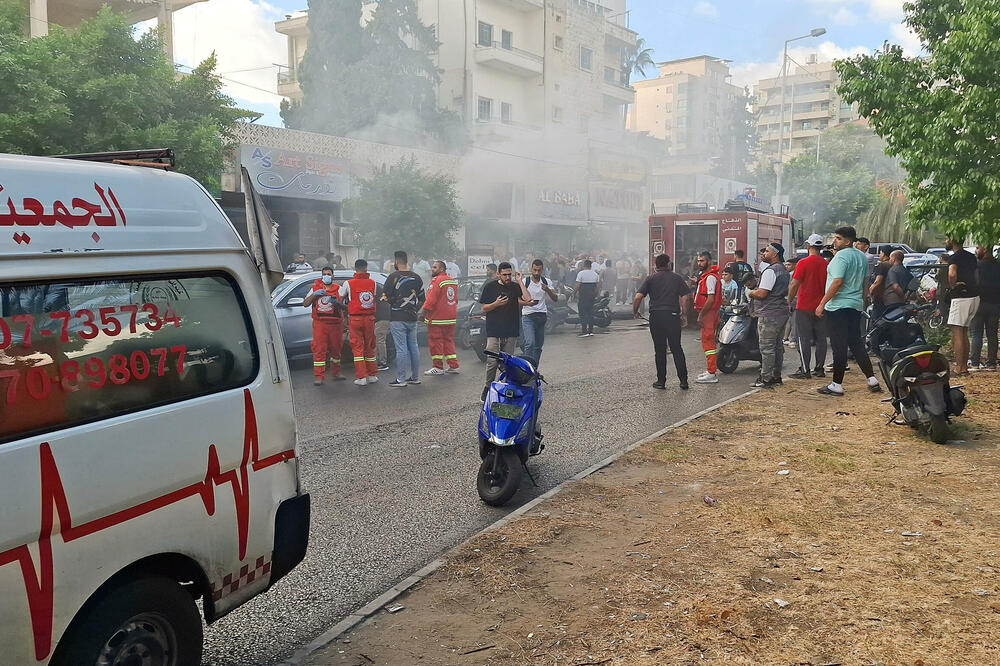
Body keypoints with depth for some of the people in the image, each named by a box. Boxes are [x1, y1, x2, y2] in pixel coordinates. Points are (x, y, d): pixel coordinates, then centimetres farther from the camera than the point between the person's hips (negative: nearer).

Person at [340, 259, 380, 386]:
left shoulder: (349, 283, -6)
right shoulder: (372, 283, 1)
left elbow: (340, 299, 4)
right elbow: (374, 298, 4)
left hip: (355, 318, -2)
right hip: (369, 318, 3)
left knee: (357, 347, 1)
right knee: (370, 347, 13)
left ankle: (361, 377, -2)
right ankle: (372, 375, 18)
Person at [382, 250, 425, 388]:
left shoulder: (394, 276, -10)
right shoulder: (416, 277, 9)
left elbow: (385, 296, -11)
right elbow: (421, 299, 13)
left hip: (397, 318, -6)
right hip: (412, 318, 6)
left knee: (401, 349, -4)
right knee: (413, 347, 12)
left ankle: (401, 379, -1)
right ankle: (415, 377, 19)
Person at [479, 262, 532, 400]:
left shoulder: (515, 287, 6)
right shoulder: (490, 286, 3)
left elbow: (528, 299, -11)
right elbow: (484, 309, 3)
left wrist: (520, 282, -9)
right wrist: (496, 304, -15)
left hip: (511, 332, 2)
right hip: (493, 331, -2)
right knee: (492, 362, -9)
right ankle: (488, 387, 7)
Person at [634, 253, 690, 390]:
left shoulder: (650, 278, 3)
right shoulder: (677, 278, 8)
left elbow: (638, 297, -7)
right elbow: (685, 297, -1)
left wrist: (635, 312, 6)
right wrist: (683, 314, 6)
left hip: (656, 316, -1)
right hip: (673, 316, 1)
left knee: (659, 350, 7)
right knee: (677, 349, 7)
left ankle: (661, 381, 10)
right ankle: (683, 380, 6)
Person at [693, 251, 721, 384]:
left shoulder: (710, 277, -16)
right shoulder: (705, 276, 18)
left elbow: (711, 299, -23)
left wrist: (701, 315, -21)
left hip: (708, 313, -11)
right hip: (707, 313, 11)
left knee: (708, 341, -11)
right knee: (708, 341, 16)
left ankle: (711, 374, -11)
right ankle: (711, 369, 25)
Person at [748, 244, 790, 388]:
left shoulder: (770, 271, -16)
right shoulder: (783, 270, 17)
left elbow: (761, 294, -21)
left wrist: (751, 293, -1)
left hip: (769, 315, -10)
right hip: (781, 312, 10)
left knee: (767, 347, -6)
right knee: (777, 346, 14)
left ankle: (766, 379, -4)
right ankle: (776, 376, 21)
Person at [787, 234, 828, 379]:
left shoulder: (803, 262, -11)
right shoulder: (826, 264, 3)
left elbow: (794, 284, -12)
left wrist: (789, 301, -1)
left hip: (804, 307, -5)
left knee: (804, 339, -1)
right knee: (820, 338, 9)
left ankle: (805, 370, -2)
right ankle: (819, 369, 15)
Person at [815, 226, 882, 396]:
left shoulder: (841, 256, -14)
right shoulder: (862, 257, 14)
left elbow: (837, 282, -22)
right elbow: (865, 283, 19)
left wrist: (822, 303, -19)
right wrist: (862, 301, 26)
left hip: (838, 306, -9)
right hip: (856, 306, 9)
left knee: (839, 347, -4)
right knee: (856, 343, 15)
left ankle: (837, 385, 1)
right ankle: (872, 380, 14)